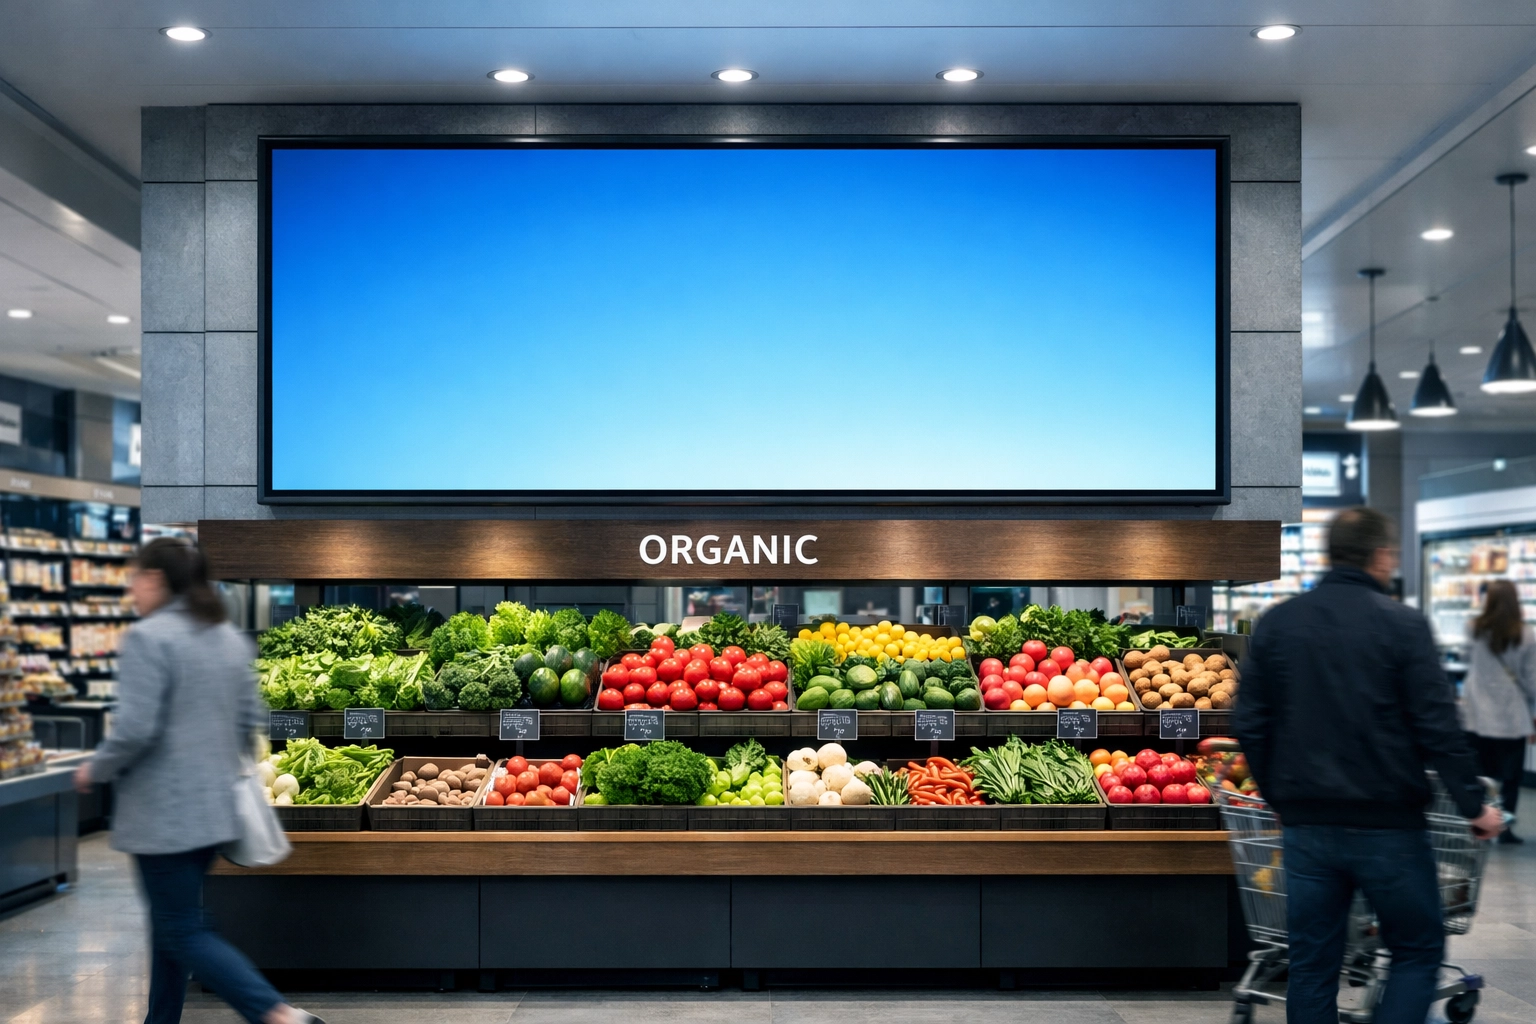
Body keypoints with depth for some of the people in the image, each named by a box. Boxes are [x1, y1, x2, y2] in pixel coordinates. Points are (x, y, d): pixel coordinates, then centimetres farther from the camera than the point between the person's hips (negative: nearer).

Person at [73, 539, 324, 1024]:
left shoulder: (147, 637, -15)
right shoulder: (230, 637, 10)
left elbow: (135, 729, -21)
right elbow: (249, 720, 12)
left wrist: (95, 770, -5)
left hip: (165, 811, -8)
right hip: (215, 805, 8)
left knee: (185, 933, -3)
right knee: (172, 921, 20)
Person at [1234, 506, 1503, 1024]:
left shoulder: (1274, 623, 4)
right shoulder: (1403, 624, -8)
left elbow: (1249, 724, 4)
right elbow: (1439, 728, -11)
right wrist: (1474, 805, -1)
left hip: (1305, 823, 4)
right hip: (1387, 823, -3)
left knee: (1312, 962, 11)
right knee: (1418, 951, 12)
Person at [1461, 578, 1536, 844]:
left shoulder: (1478, 630, -3)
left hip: (1478, 715, 2)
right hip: (1513, 717, -2)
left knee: (1482, 774, 10)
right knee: (1510, 775, 7)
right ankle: (1504, 828, 8)